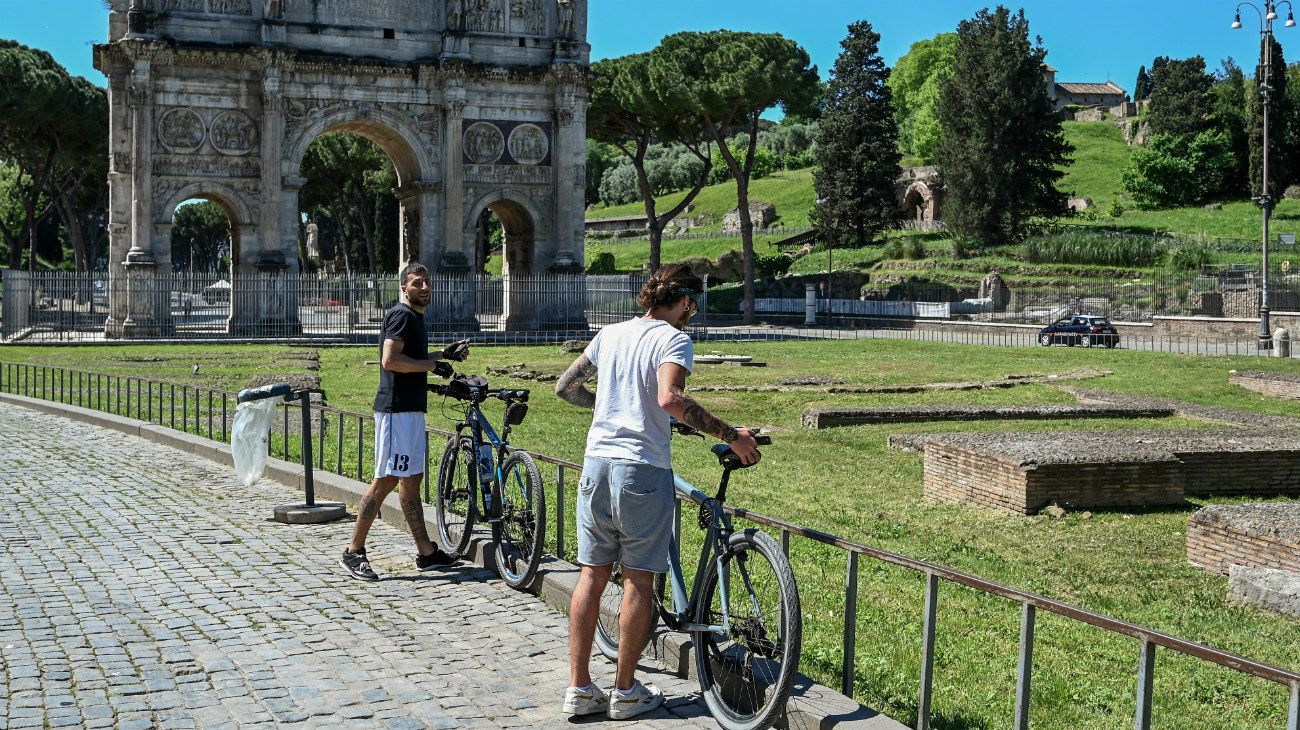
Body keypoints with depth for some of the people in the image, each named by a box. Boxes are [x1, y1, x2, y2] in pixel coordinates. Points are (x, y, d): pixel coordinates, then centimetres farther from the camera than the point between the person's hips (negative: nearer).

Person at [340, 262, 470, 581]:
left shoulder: (415, 317, 20)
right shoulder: (402, 315, -12)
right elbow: (390, 360, -23)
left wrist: (444, 353, 24)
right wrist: (433, 364, -15)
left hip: (411, 409, 10)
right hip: (396, 408, -10)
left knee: (412, 479, 11)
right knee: (386, 480, -9)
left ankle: (427, 552, 15)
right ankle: (354, 551, -2)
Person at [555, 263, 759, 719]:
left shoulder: (610, 334, 13)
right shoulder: (674, 338, -7)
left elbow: (565, 387, 19)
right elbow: (669, 398, -25)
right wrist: (730, 435, -21)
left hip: (597, 461, 6)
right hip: (643, 468, -6)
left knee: (592, 575, 10)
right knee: (639, 581, 4)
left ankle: (579, 688, 12)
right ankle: (626, 692, 12)